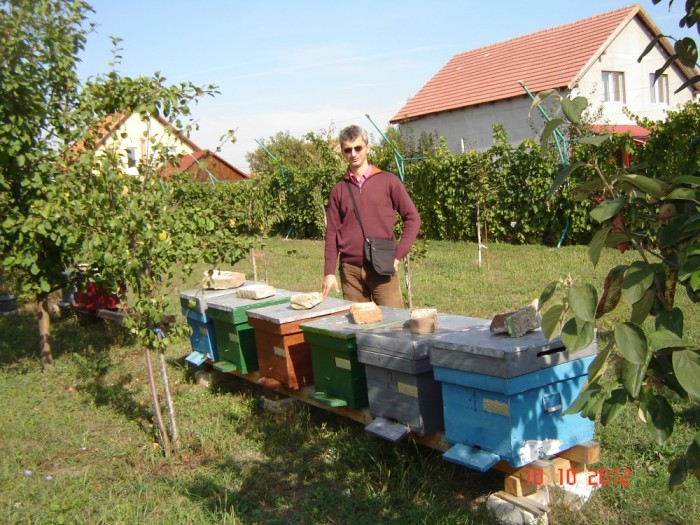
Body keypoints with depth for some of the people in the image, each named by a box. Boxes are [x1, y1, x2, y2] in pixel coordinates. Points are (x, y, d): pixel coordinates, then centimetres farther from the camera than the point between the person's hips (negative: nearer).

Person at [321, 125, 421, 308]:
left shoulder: (388, 181, 3)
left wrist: (398, 255, -5)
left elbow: (412, 218, 3)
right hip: (350, 270, 2)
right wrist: (329, 272, 2)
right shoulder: (339, 189, 9)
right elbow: (332, 233, 8)